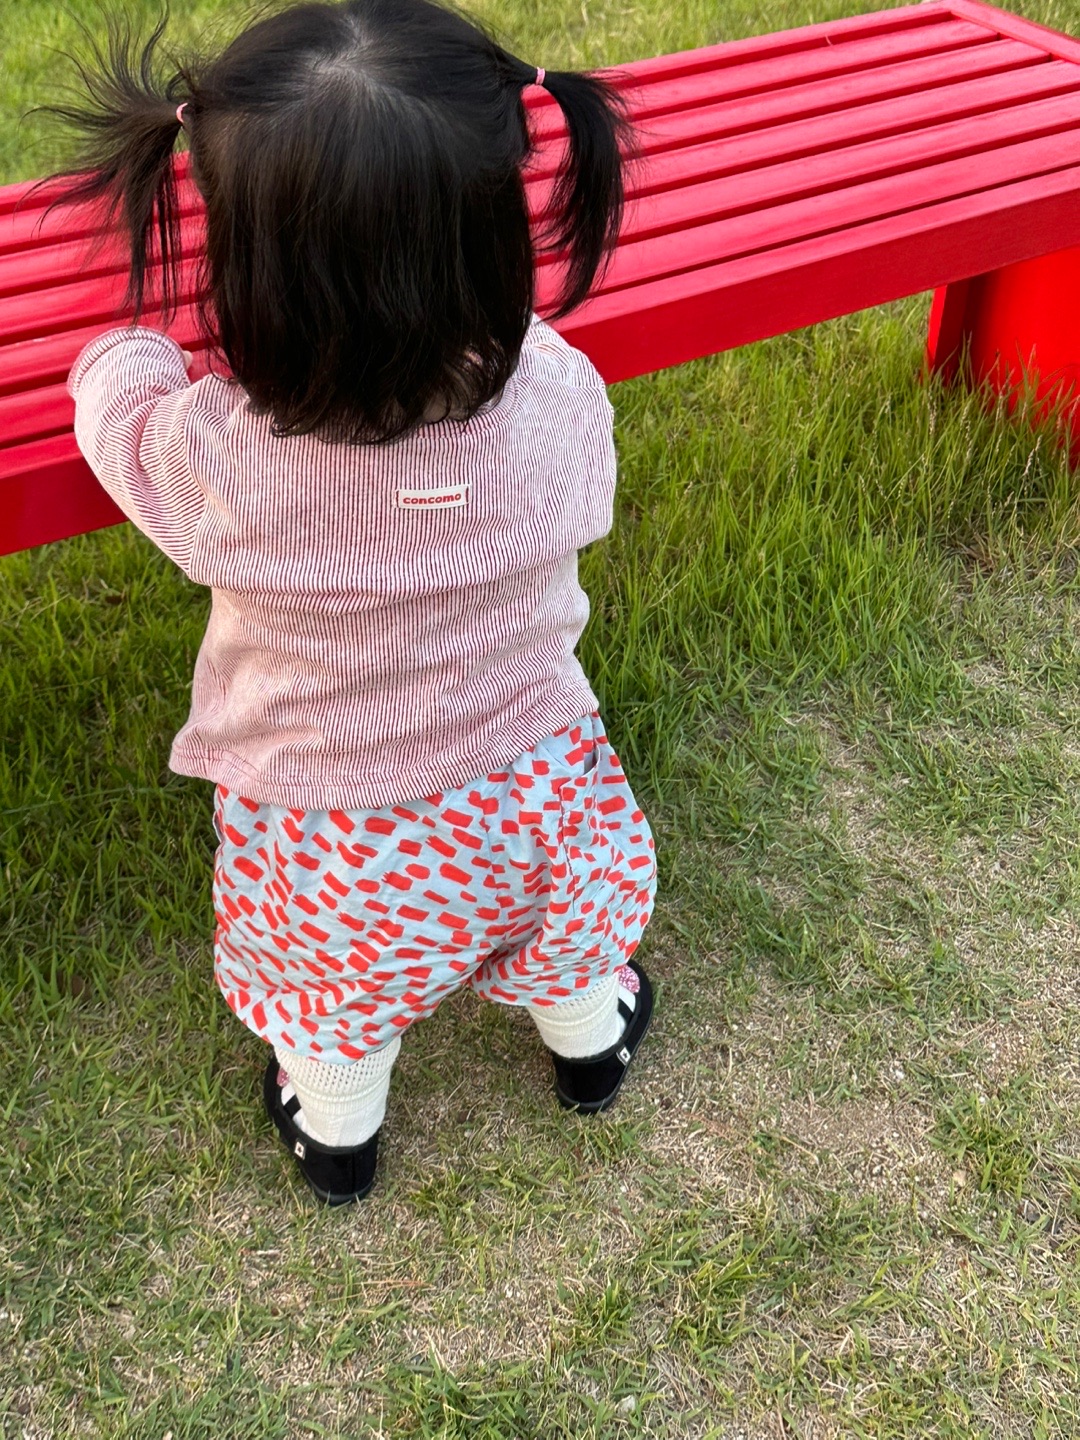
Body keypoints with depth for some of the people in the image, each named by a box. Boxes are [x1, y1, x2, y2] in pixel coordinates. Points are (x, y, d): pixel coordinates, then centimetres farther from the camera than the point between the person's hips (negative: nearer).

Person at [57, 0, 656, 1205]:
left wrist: (126, 352, 14)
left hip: (330, 832, -1)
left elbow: (117, 385, -9)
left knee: (333, 1000, 29)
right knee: (566, 920, 34)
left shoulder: (211, 461, -33)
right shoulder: (558, 398, -28)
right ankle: (590, 1042, 62)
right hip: (531, 789, 2)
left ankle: (336, 1135, 57)